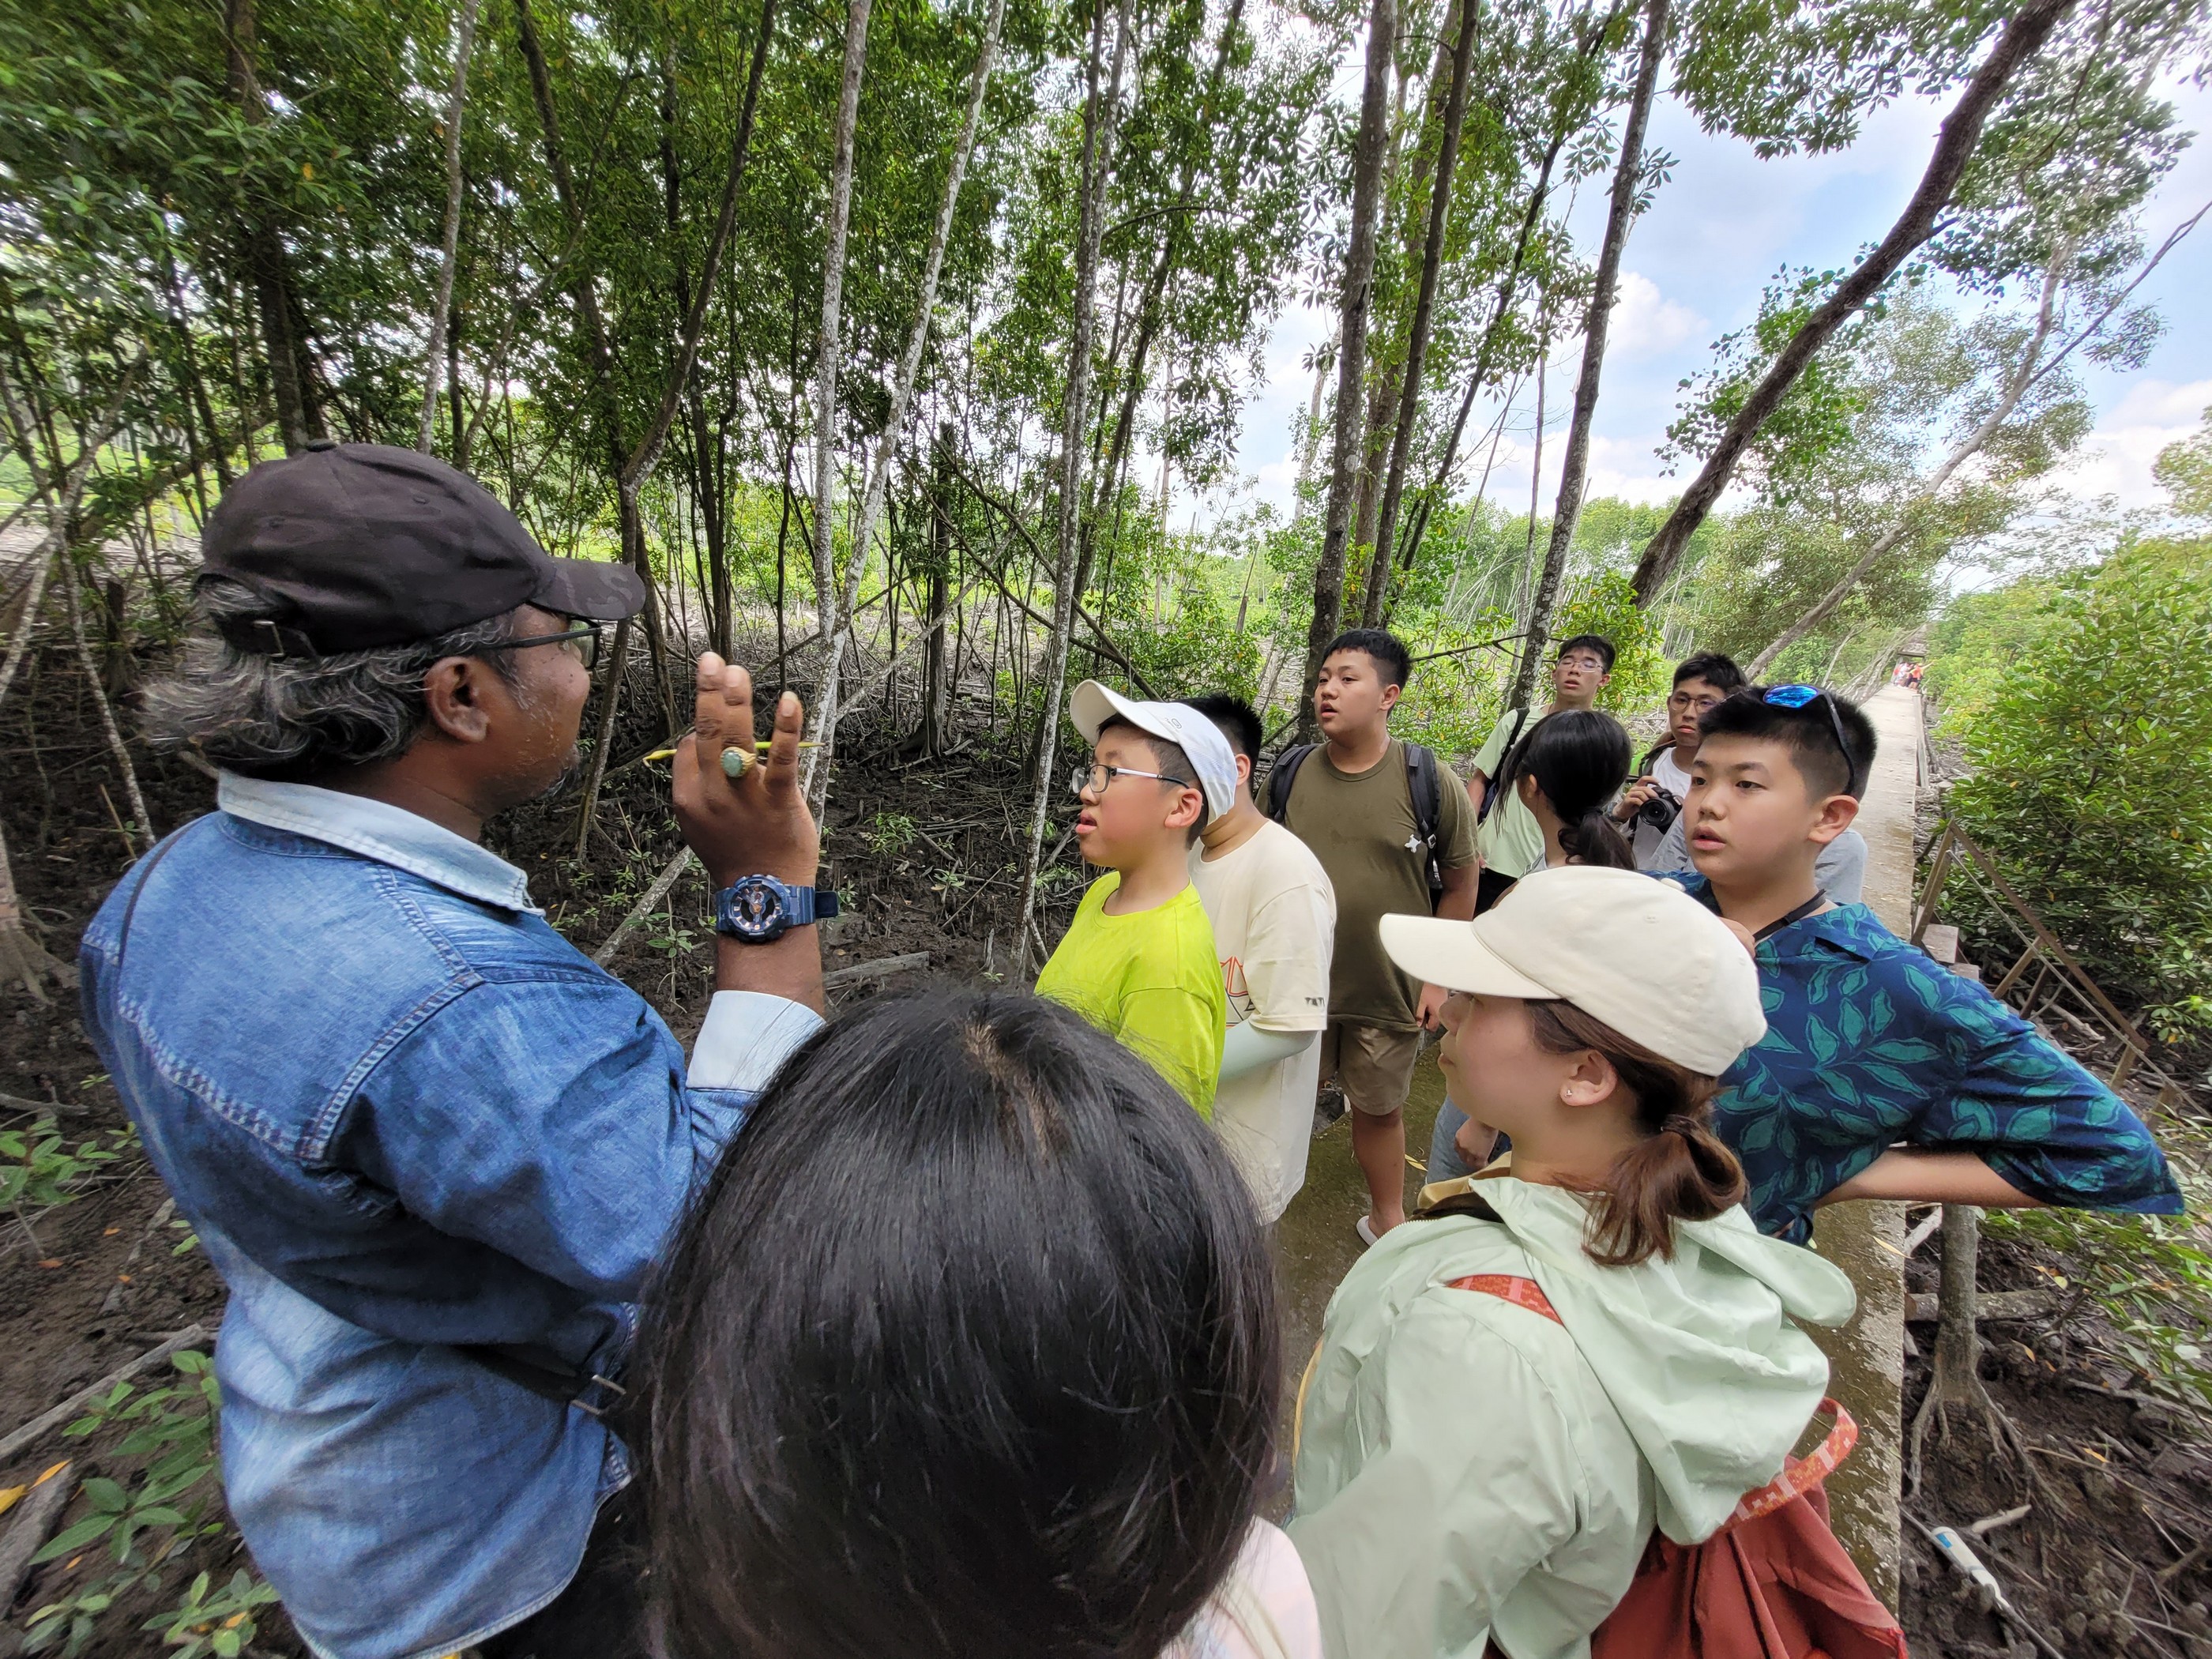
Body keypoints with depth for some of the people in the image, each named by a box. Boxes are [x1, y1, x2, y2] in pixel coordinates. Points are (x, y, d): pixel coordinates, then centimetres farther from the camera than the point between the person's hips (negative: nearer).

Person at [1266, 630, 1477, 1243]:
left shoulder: (1431, 783, -11)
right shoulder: (1288, 776, -5)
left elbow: (1460, 885, -1)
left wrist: (1438, 977, -2)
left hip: (1387, 991, -2)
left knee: (1379, 1108, 18)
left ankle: (1387, 1218, 45)